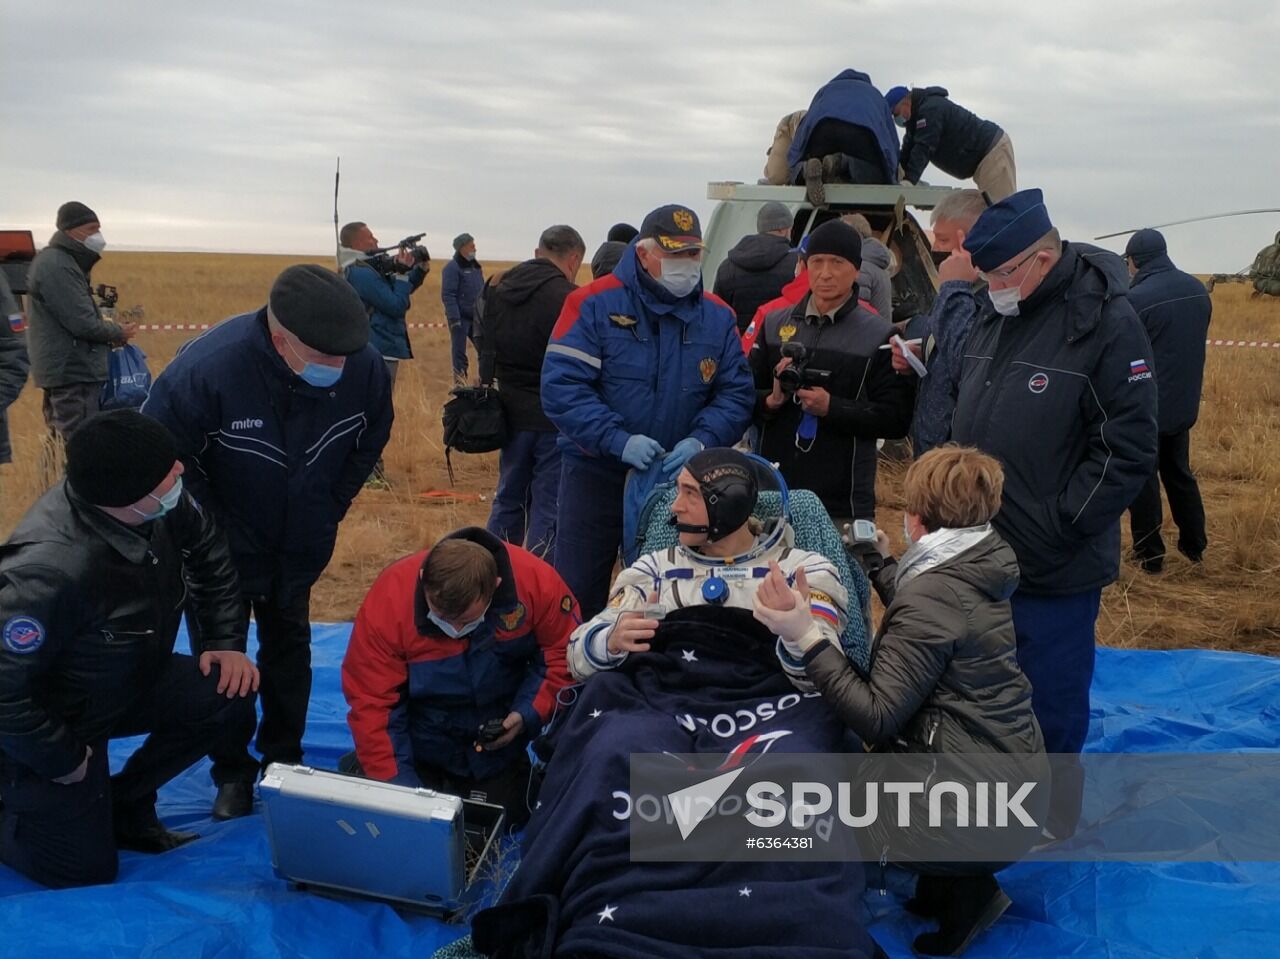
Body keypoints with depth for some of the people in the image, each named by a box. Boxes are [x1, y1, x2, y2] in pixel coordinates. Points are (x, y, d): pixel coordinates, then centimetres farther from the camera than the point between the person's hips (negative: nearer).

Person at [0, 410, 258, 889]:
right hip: (46, 722, -7)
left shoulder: (161, 507, -19)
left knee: (229, 695, -12)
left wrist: (227, 643, -2)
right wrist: (65, 762, -21)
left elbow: (207, 548, 3)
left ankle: (124, 806, 9)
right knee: (86, 873, 0)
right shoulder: (51, 570, -41)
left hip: (125, 683, 7)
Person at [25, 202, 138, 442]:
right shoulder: (57, 265, -16)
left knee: (63, 444, 15)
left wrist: (112, 329, 4)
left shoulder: (60, 262, 16)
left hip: (64, 370, 11)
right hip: (72, 372, -11)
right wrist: (118, 333, -4)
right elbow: (82, 323, -21)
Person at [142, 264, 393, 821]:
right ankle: (232, 772, 28)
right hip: (224, 545, -3)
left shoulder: (365, 367, -26)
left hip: (301, 546, 3)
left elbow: (370, 442, -2)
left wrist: (329, 511, -1)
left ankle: (284, 760, 37)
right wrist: (211, 532, -15)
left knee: (289, 645, 19)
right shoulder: (207, 367, -37)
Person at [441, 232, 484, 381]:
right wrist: (454, 319, -20)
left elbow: (483, 292, 20)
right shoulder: (452, 267, -8)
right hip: (460, 318, -7)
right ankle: (460, 383, 5)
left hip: (477, 317, 7)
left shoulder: (476, 266, 15)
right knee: (459, 351, -2)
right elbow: (448, 295, -14)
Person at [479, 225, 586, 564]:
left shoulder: (497, 288, 5)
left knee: (508, 499, 19)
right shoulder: (567, 297, -18)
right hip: (556, 419, -7)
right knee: (549, 510, 1)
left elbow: (485, 348, 14)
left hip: (512, 412, 7)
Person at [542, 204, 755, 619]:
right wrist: (618, 440, -27)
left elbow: (736, 394, 0)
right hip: (596, 475, -3)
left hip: (679, 479, 3)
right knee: (577, 588, 4)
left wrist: (702, 440, -19)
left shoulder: (717, 316, 2)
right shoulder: (595, 304, -11)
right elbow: (560, 386, -17)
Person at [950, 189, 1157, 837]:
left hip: (1055, 569, -6)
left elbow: (1129, 449, -16)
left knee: (1051, 702, 8)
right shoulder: (993, 314, 7)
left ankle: (1048, 824, 29)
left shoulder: (1105, 322, -14)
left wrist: (1057, 528, -17)